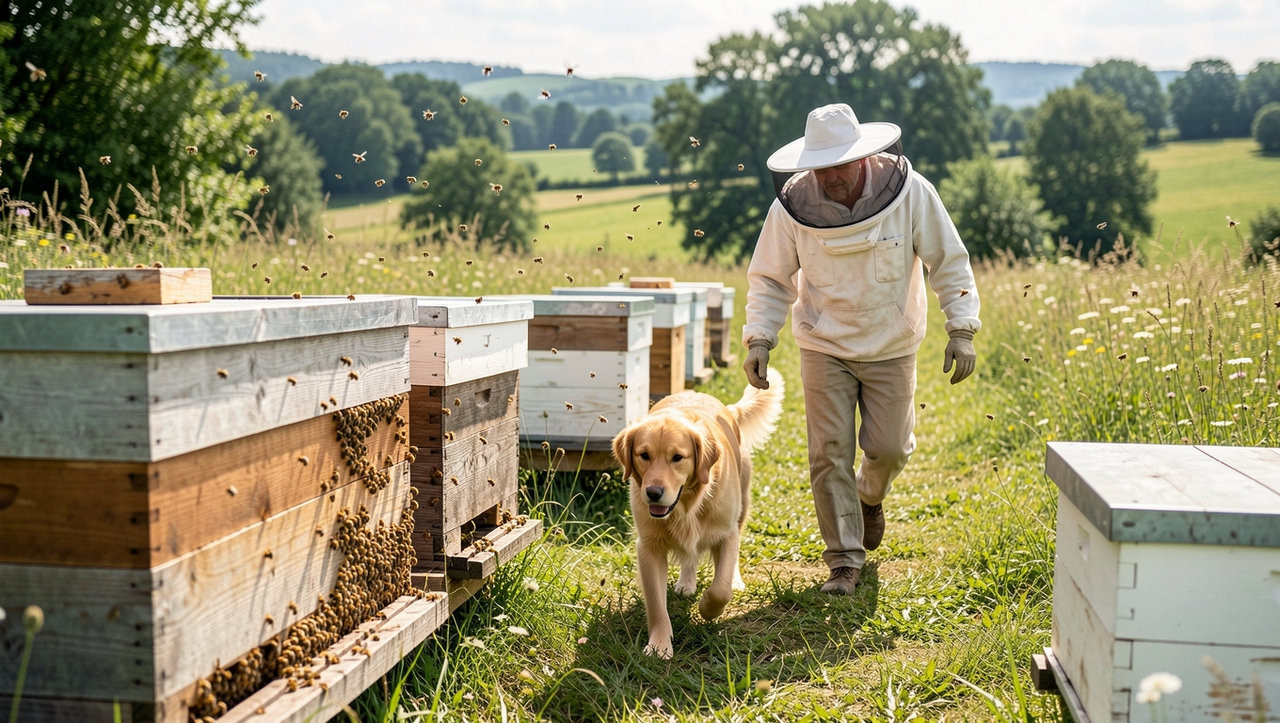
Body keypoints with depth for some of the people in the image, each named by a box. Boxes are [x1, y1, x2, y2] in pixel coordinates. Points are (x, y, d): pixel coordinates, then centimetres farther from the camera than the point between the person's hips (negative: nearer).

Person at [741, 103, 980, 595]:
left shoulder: (909, 193, -16)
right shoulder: (793, 205, -14)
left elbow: (948, 262, -6)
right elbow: (770, 278, -2)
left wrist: (961, 329, -13)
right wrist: (759, 338, -13)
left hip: (891, 347, 0)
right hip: (824, 347, 0)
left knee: (889, 449, 4)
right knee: (829, 455, -2)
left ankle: (869, 496, 41)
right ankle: (844, 561, 13)